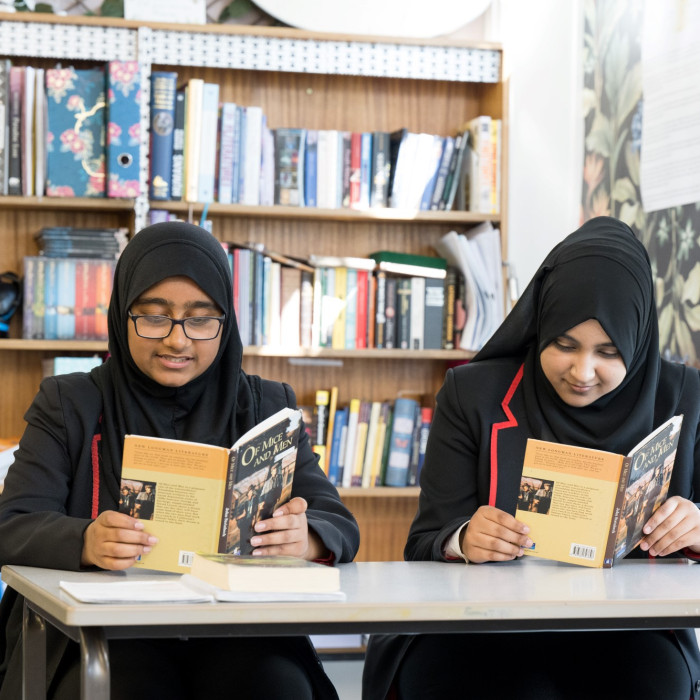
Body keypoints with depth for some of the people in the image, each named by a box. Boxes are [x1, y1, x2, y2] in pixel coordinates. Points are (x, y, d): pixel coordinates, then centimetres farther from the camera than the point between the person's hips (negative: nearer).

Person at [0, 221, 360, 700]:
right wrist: (86, 543, -24)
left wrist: (305, 539, -20)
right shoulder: (68, 406, 12)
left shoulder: (266, 407, 16)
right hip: (105, 624, -1)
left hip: (237, 630, 2)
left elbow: (339, 526, 7)